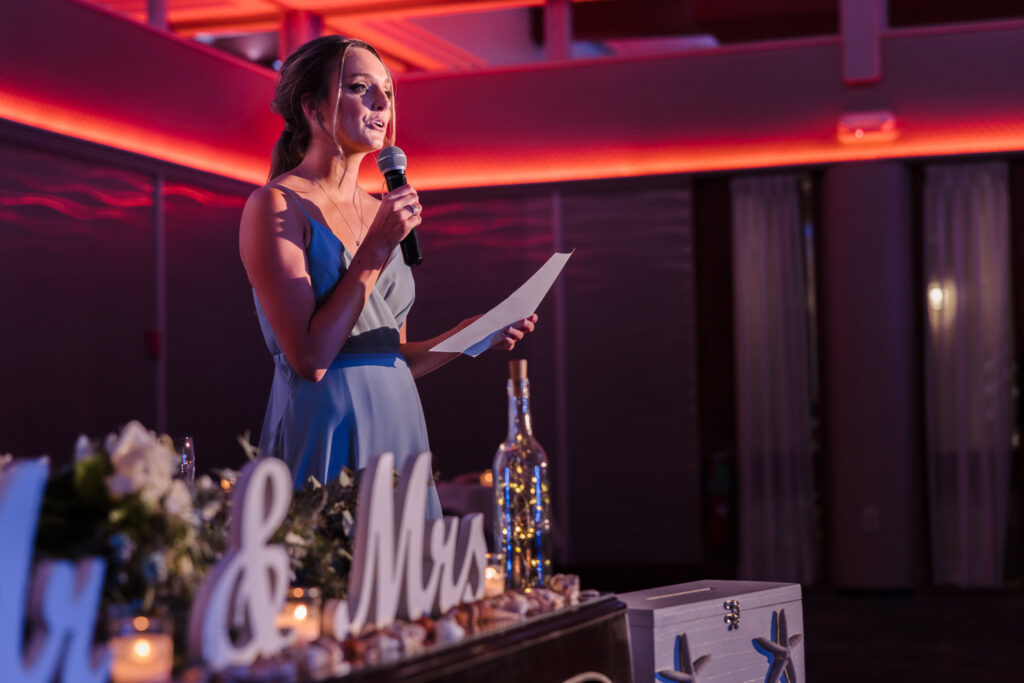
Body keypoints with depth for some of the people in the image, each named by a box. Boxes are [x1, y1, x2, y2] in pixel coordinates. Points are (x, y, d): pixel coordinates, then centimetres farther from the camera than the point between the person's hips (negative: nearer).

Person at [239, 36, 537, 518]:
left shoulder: (382, 212, 13)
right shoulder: (277, 206, -8)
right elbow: (310, 360, -17)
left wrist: (470, 334, 2)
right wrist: (377, 249, -14)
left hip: (398, 422, 7)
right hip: (326, 436, -7)